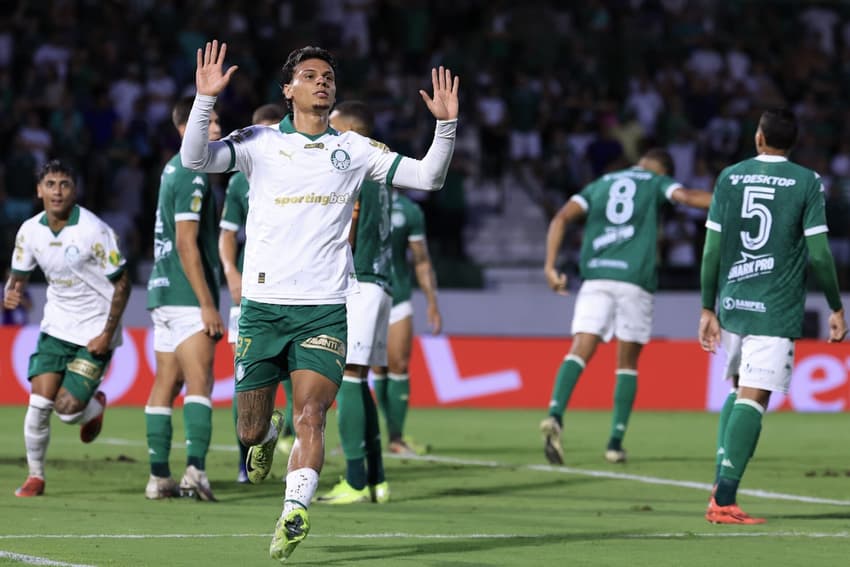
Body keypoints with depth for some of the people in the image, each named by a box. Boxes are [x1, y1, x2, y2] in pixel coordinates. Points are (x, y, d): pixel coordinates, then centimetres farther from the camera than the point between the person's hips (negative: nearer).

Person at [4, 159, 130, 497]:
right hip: (56, 327, 4)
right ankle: (35, 476, 10)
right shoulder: (30, 231, -2)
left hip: (94, 333, -4)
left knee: (67, 410, -11)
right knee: (39, 403, -8)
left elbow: (122, 283, -11)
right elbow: (19, 275, 11)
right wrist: (11, 292, -14)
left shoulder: (94, 231, -18)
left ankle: (95, 406, 26)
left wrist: (107, 333, -15)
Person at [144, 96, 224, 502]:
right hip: (187, 296, -9)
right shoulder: (192, 175, -12)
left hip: (163, 293, 9)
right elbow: (186, 244, -18)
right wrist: (207, 303, -19)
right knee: (199, 383, -14)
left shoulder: (174, 169, 18)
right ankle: (195, 467, -26)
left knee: (166, 384, 9)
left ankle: (159, 477, 10)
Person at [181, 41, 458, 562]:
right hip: (263, 306, 0)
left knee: (310, 417, -18)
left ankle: (295, 516, -20)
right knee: (250, 430, 7)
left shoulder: (353, 149, 9)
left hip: (325, 309, 0)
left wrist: (446, 125, -8)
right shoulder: (260, 143, 4)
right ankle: (268, 435, 41)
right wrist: (205, 100, -23)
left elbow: (428, 177, 7)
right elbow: (196, 159, -10)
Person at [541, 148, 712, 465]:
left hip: (596, 276, 2)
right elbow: (688, 197, -5)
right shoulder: (656, 183, 15)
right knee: (627, 364, 8)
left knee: (579, 352, -7)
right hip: (635, 279, -2)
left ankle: (555, 414, -33)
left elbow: (561, 218, 12)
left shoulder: (600, 184, 24)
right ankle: (616, 442, 5)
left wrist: (550, 266, 7)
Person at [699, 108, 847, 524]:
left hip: (733, 304, 4)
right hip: (776, 311, -4)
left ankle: (722, 485, 12)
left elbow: (713, 248, 3)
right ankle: (724, 500, -16)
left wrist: (708, 309, 10)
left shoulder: (730, 178, 5)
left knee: (739, 390, 21)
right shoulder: (807, 183, -3)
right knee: (752, 398, -7)